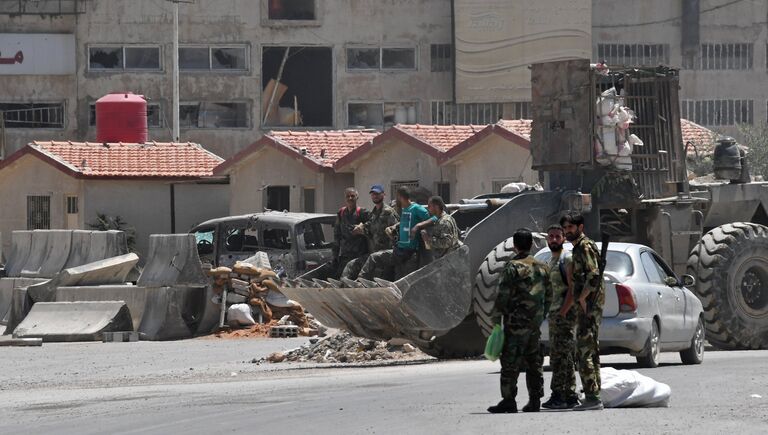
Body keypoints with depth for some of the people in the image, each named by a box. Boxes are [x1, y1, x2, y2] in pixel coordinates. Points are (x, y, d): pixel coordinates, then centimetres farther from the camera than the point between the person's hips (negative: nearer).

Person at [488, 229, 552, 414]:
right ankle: (535, 400, 10)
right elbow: (548, 296, 16)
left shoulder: (512, 267, -12)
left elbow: (503, 296, -15)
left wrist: (496, 319, -9)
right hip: (535, 322, 7)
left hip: (517, 322, -7)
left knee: (510, 363, -5)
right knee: (534, 362, 11)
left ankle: (509, 400, -8)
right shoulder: (541, 267, 11)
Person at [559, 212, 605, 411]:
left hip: (590, 305, -11)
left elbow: (594, 276, -23)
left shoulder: (586, 247, -11)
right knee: (590, 352, 12)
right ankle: (594, 397, 14)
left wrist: (582, 298, -17)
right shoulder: (577, 249, 21)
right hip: (587, 307, 11)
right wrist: (566, 307, 25)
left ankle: (592, 397, -16)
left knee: (584, 353, -13)